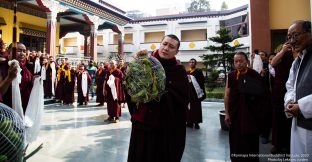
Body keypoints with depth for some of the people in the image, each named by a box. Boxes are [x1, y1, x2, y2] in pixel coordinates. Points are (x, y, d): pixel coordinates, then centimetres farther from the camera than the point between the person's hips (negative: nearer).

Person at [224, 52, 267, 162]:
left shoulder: (255, 75, -6)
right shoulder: (231, 76, -3)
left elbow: (261, 94, 0)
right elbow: (227, 95, -1)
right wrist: (227, 114, -2)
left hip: (252, 114, -1)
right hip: (235, 114, 1)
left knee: (251, 142, 11)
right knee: (236, 142, 12)